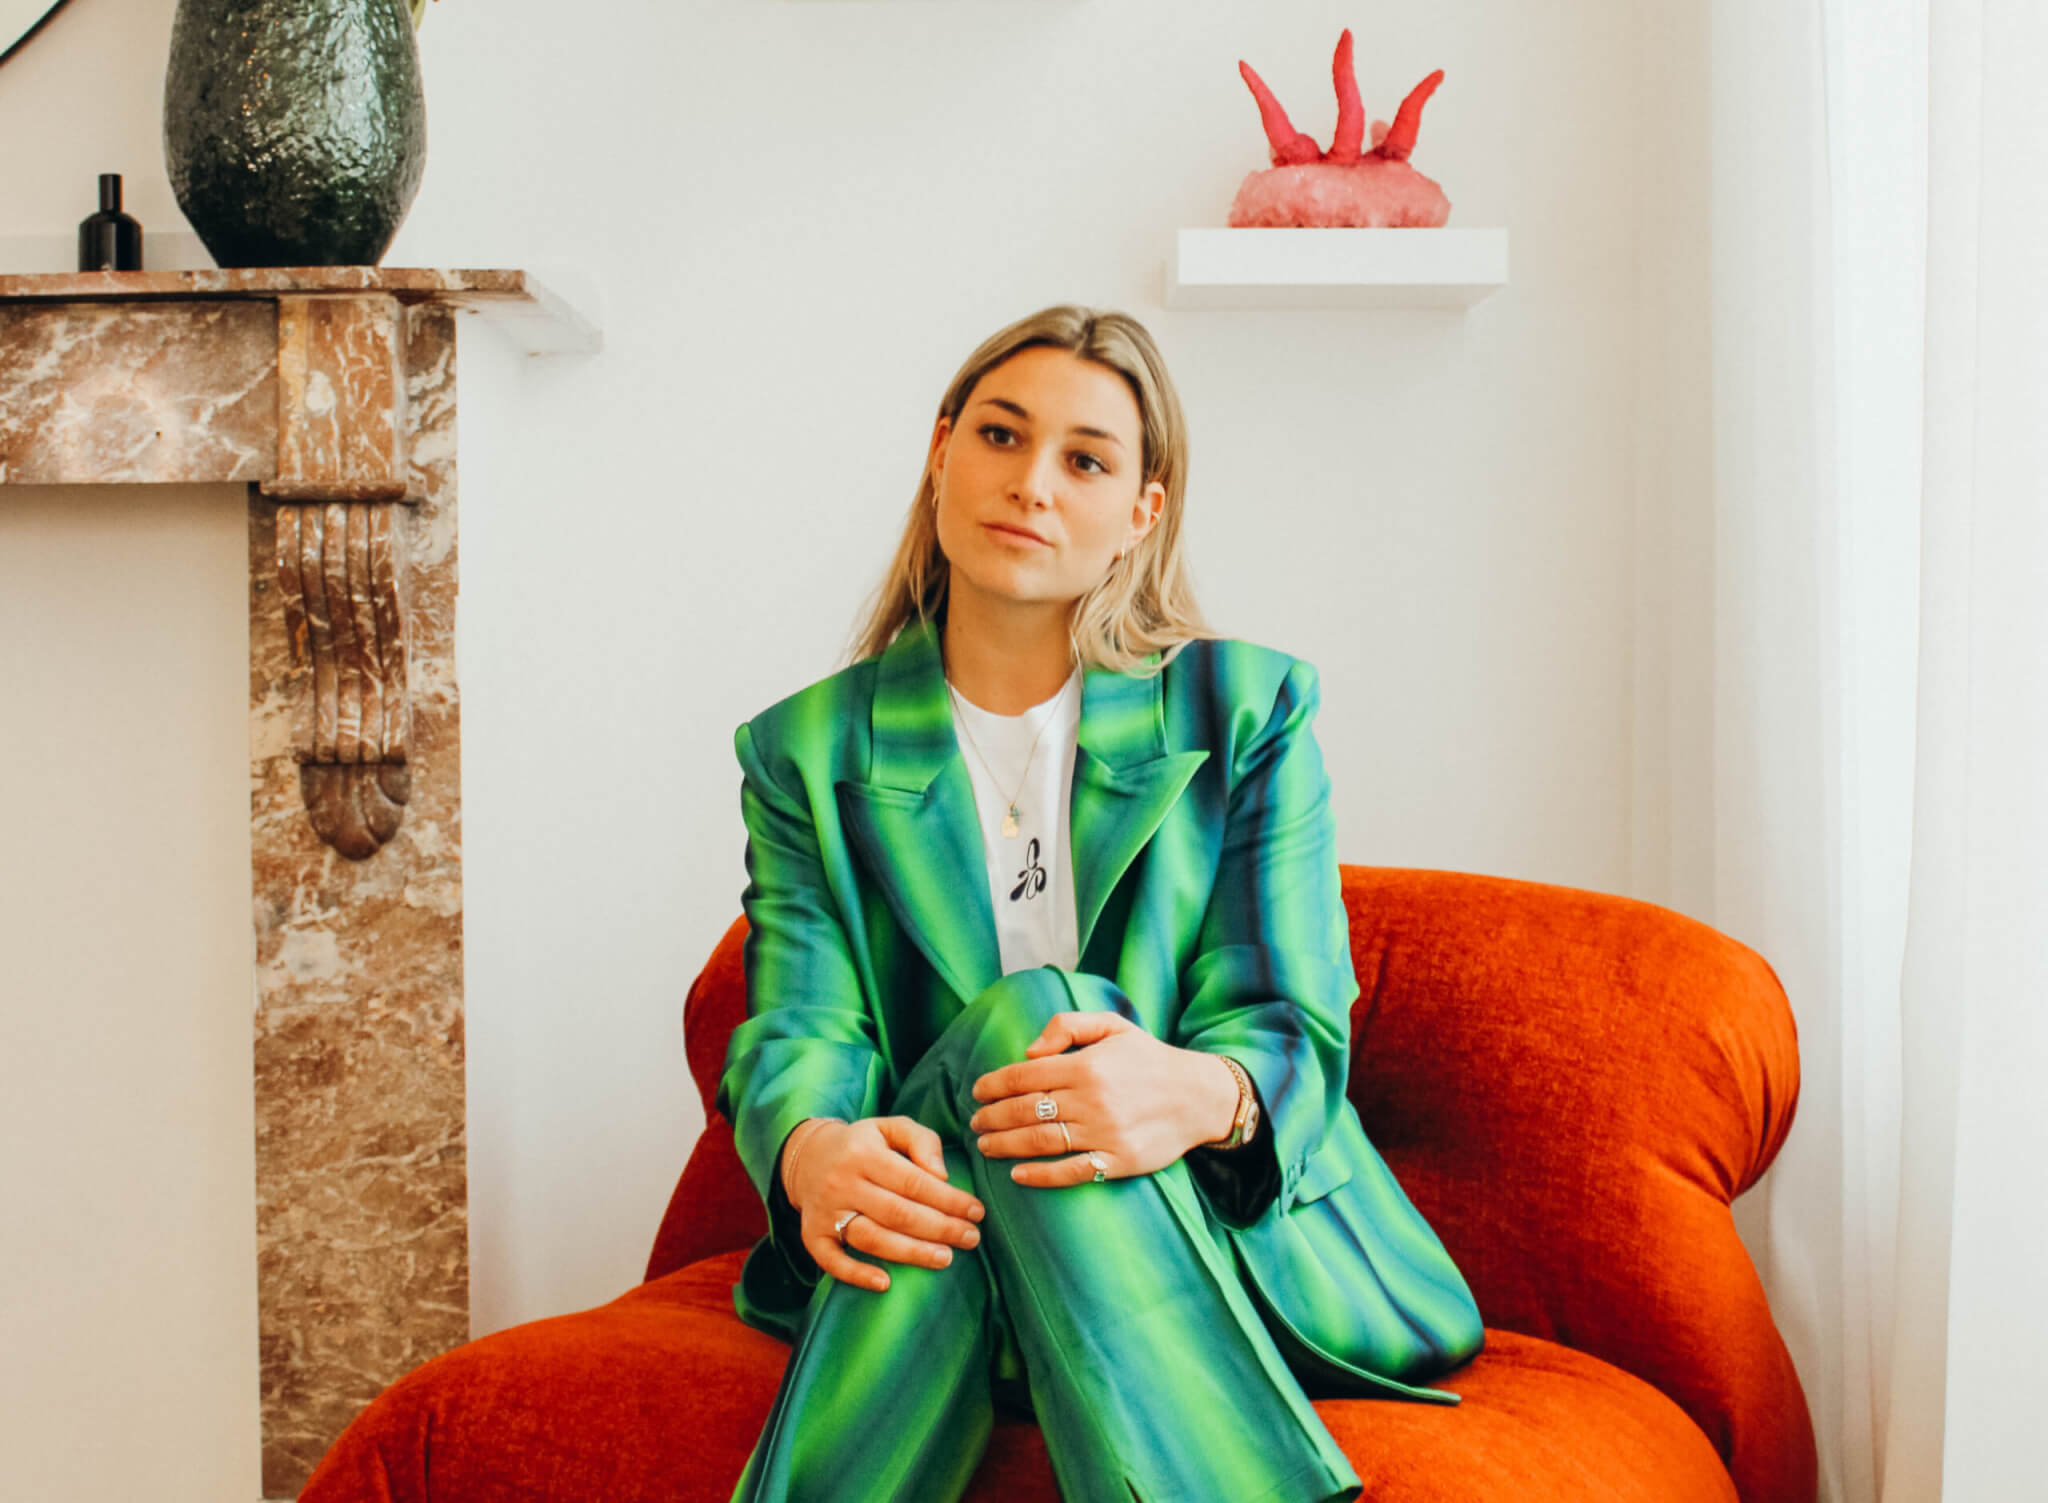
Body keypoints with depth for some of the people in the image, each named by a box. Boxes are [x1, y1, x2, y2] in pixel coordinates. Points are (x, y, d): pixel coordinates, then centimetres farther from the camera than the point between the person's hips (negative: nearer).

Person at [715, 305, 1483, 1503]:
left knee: (1026, 1010, -30)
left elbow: (1288, 1021, -5)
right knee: (1028, 1012, -31)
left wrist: (1204, 1095, -32)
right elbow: (798, 1025, -4)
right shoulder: (808, 751, 9)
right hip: (942, 1275, 1)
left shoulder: (1247, 707, 5)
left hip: (1241, 1243, 0)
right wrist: (810, 1151, -31)